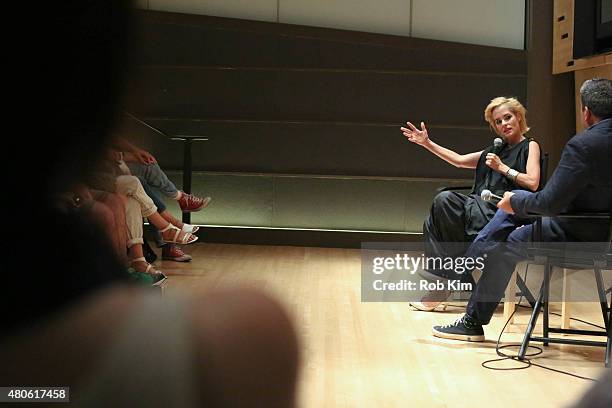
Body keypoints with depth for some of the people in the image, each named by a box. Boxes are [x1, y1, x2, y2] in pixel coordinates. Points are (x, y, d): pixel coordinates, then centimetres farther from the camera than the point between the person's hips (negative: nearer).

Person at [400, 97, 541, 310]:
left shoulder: (530, 146, 8)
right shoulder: (496, 150, 28)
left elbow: (532, 183, -6)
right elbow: (459, 160, 27)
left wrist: (502, 168, -6)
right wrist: (426, 143, 22)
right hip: (483, 207, 7)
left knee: (446, 201, -26)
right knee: (433, 222, -19)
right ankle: (442, 284, -21)